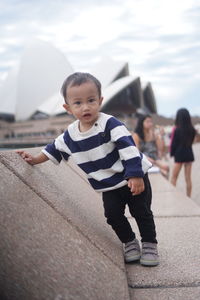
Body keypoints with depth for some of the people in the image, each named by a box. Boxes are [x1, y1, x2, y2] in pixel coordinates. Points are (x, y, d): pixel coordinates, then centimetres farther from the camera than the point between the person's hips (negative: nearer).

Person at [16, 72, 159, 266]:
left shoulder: (110, 124, -21)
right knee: (113, 215, -2)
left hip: (134, 178, -4)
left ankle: (149, 245, 20)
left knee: (142, 212, 2)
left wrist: (135, 176, -29)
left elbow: (128, 148, -25)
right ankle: (129, 243, 21)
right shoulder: (70, 135, -4)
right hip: (109, 186, 4)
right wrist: (34, 160, 16)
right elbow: (55, 149, 15)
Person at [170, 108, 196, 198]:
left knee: (173, 178, 6)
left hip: (179, 154, -4)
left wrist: (172, 153, 7)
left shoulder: (176, 130, -14)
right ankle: (188, 197, 15)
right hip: (189, 154, 4)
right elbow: (191, 141, 7)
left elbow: (173, 143, -8)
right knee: (188, 178, 10)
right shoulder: (192, 130, -1)